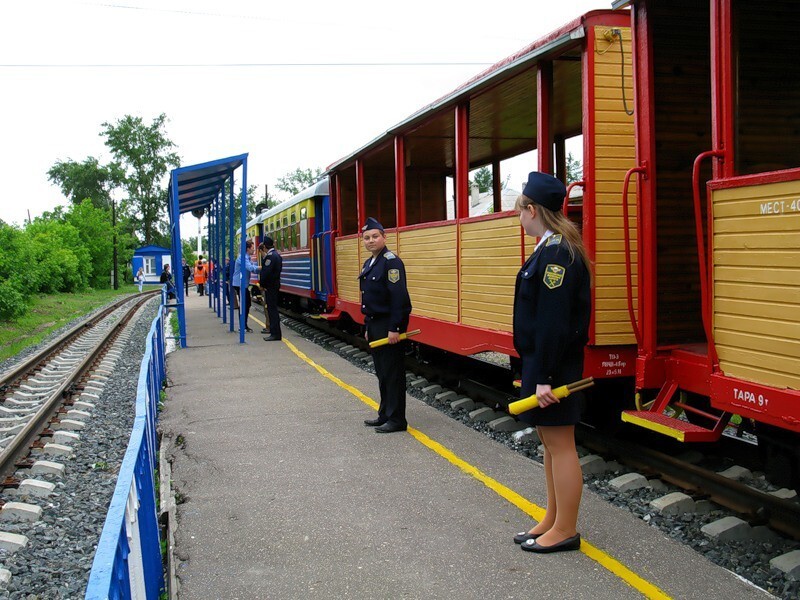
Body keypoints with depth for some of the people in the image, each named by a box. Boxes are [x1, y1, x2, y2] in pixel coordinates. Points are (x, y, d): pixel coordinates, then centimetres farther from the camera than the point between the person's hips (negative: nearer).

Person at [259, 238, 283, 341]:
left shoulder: (270, 256, -17)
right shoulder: (277, 254, 13)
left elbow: (266, 272, -21)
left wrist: (262, 284, -8)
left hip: (270, 286, -10)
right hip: (275, 284, 10)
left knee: (272, 309, -7)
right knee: (272, 308, 14)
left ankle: (275, 334, -6)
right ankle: (274, 331, 19)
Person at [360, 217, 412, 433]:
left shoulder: (391, 262, -15)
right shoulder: (369, 263, 14)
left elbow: (399, 297, -21)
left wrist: (394, 328, -24)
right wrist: (368, 327, 19)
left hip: (389, 325, -9)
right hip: (375, 325, 9)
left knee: (392, 373, -3)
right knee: (382, 373, 15)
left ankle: (396, 419, 5)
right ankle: (385, 415, 25)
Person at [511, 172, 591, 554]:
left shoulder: (556, 253, -19)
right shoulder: (551, 249, 13)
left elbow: (554, 321, -23)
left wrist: (545, 377, -23)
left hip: (552, 364, -11)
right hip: (542, 361, 11)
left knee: (559, 443, -1)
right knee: (550, 441, 17)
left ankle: (565, 531, 9)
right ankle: (553, 520, 29)